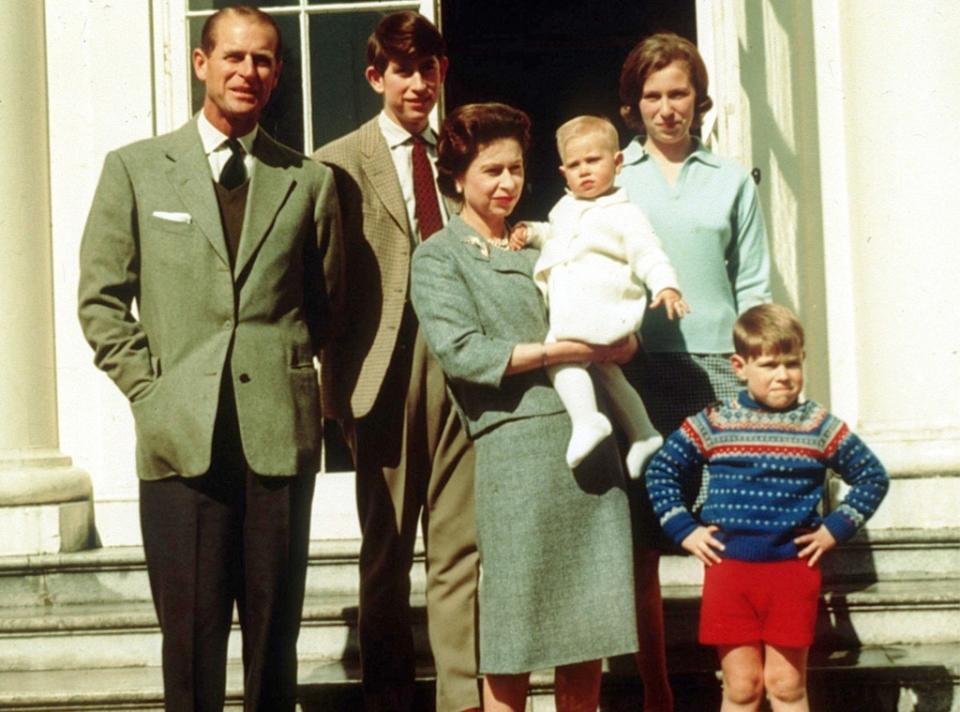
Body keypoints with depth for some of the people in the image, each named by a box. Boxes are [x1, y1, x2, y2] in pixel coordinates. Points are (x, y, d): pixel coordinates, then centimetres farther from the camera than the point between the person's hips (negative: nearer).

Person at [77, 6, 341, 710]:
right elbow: (102, 300, 7)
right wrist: (150, 392, -1)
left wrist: (291, 371, 6)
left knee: (275, 632, 7)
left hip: (280, 434, 1)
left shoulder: (311, 181, 11)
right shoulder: (135, 168, 8)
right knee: (191, 635, 1)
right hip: (181, 435, -1)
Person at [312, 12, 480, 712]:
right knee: (386, 547, 8)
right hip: (387, 371, -3)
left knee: (461, 544, 1)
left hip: (463, 365, 3)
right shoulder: (341, 163, 3)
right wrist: (341, 381, -8)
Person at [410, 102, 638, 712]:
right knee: (514, 628, -1)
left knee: (590, 620, 5)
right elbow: (460, 351, -9)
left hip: (590, 441, 5)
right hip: (516, 449, -5)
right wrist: (561, 350, -13)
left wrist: (618, 340, -3)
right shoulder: (438, 259, 5)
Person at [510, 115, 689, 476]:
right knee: (606, 370, 18)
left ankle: (587, 420, -31)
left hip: (602, 308, -9)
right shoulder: (564, 209, 19)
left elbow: (647, 253, -15)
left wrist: (666, 285, -31)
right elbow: (556, 237, 38)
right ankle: (643, 435, 29)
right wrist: (532, 232, 19)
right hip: (568, 313, 9)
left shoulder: (624, 214, -5)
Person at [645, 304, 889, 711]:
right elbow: (660, 473, 8)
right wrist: (685, 531, 0)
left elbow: (872, 477, 9)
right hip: (729, 567, 0)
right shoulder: (711, 425, 2)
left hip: (794, 569, 0)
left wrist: (835, 529, 1)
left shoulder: (819, 427, 2)